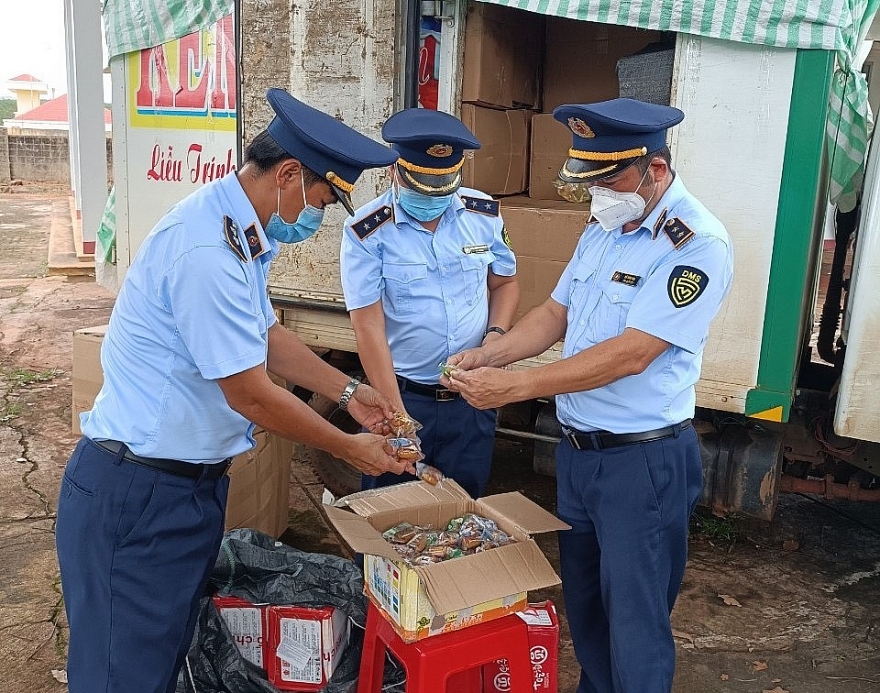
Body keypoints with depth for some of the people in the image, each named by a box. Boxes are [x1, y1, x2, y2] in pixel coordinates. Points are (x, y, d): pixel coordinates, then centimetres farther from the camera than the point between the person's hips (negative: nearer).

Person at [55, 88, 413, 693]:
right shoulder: (209, 251, -27)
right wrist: (351, 449, -10)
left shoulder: (240, 233, 6)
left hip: (193, 479, 10)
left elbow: (265, 336, 16)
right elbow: (251, 395, -23)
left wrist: (347, 392, 10)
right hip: (139, 494, -10)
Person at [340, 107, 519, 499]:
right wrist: (397, 416, -16)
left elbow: (504, 283, 14)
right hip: (403, 396, -3)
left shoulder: (484, 214, 0)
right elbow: (369, 326, -14)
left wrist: (495, 335, -7)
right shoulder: (367, 232, -12)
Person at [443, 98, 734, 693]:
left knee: (634, 624, 5)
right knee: (581, 600, 22)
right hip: (577, 450, 8)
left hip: (643, 463, -8)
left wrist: (514, 386, -24)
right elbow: (556, 312, 12)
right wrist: (487, 356, -4)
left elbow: (630, 353, -25)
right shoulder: (604, 228, 8)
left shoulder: (698, 244, -19)